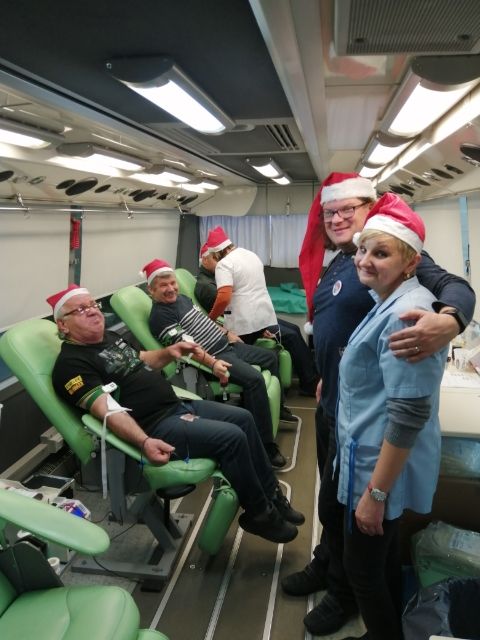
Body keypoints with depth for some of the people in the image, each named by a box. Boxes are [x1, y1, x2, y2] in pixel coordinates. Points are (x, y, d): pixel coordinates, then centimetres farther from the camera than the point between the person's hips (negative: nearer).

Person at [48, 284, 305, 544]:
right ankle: (259, 513, 2)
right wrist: (144, 442, -37)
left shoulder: (109, 337, 14)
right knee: (232, 437, -20)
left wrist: (169, 352, 8)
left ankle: (271, 494, 20)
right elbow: (107, 410, -25)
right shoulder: (72, 363, -14)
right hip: (156, 426, -10)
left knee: (243, 418, 7)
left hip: (178, 405, 10)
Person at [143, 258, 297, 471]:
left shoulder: (181, 298, 13)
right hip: (214, 356, -10)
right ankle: (265, 444, -21)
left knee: (271, 357, 19)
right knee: (254, 379, -29)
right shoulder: (160, 316, -16)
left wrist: (227, 333, 23)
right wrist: (213, 363, -33)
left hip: (228, 344, 10)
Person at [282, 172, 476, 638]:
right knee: (332, 493, 25)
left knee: (341, 502, 9)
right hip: (333, 398, 8)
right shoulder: (337, 263, 9)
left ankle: (345, 593, 35)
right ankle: (325, 566, 48)